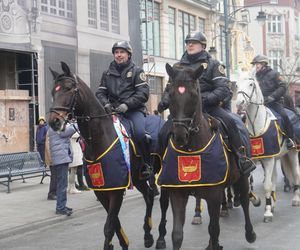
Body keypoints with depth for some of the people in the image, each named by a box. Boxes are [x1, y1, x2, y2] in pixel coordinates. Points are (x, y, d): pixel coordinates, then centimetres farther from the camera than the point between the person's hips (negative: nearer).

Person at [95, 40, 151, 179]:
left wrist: (127, 104, -18)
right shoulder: (107, 73, 18)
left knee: (140, 132, -30)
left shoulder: (137, 71, 7)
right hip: (113, 110, 4)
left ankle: (146, 165, -14)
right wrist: (106, 104, -10)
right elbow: (100, 92, 13)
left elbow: (143, 93, -5)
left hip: (133, 110, -4)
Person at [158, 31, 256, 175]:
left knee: (228, 121, -26)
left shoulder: (212, 64, 7)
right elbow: (169, 89, 23)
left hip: (208, 106, -3)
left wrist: (206, 99, -23)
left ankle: (241, 157, -16)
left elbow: (223, 89, -4)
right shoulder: (178, 66, 18)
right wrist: (164, 101, -1)